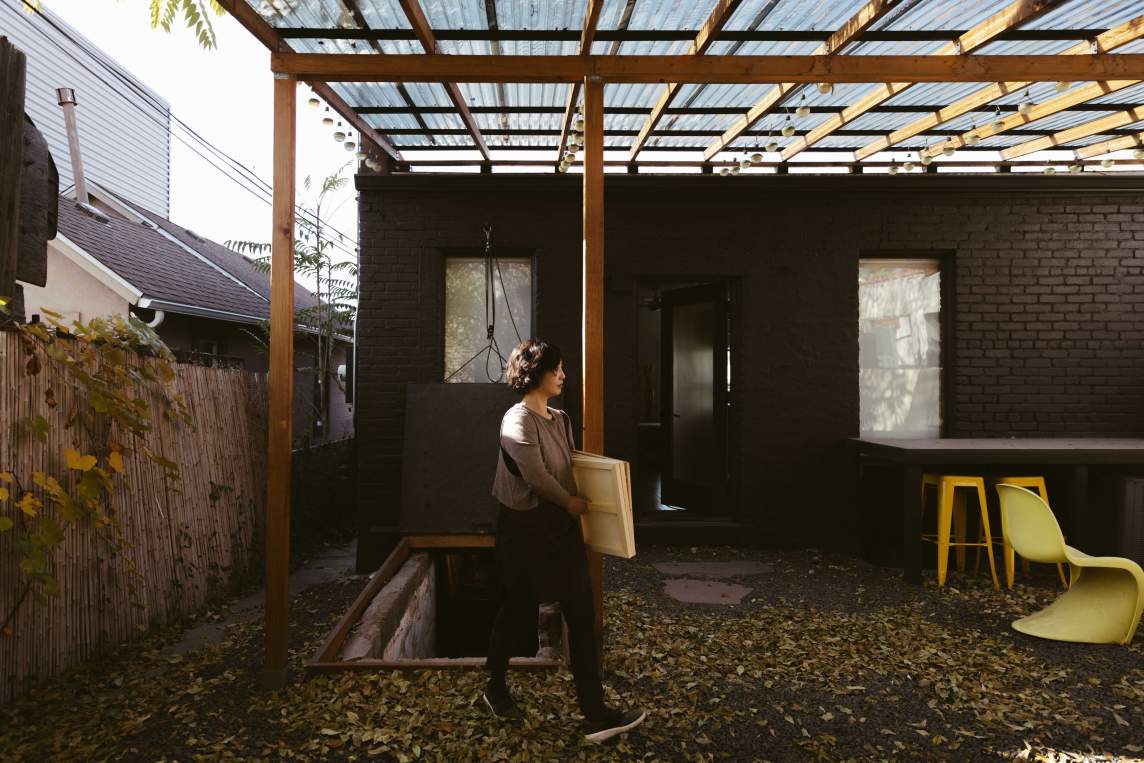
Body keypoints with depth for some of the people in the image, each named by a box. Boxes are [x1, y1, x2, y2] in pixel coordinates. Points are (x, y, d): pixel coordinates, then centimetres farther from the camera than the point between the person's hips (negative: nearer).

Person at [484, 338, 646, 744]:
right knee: (518, 613, 8)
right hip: (525, 527, -8)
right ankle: (495, 688, 32)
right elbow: (535, 475, -21)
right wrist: (571, 501, -8)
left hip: (561, 525, 8)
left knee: (582, 614, 5)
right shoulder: (518, 420, -16)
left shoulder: (560, 419, 10)